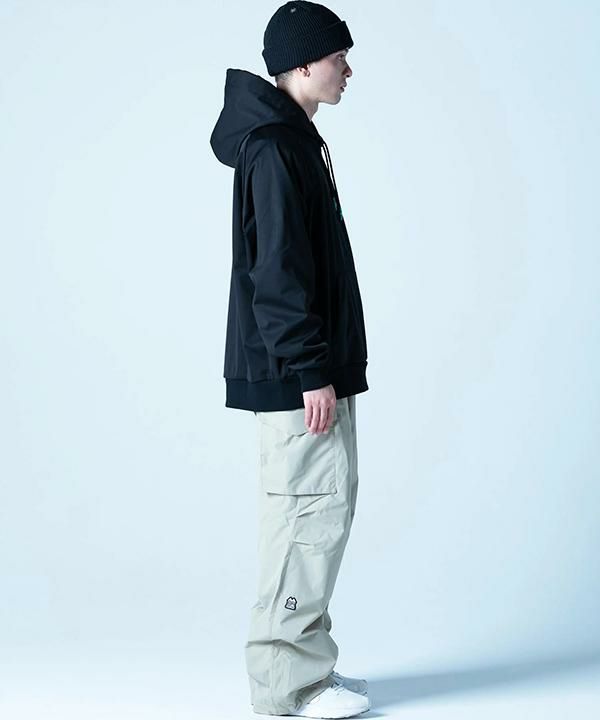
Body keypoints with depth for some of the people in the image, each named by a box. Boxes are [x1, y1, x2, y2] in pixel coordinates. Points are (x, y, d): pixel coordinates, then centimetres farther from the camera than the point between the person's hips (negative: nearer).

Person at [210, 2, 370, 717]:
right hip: (294, 371, -11)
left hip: (306, 366, 11)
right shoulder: (274, 147, -14)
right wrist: (311, 372, -20)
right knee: (316, 505, -8)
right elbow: (278, 273, -20)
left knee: (309, 507, 13)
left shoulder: (293, 140, 18)